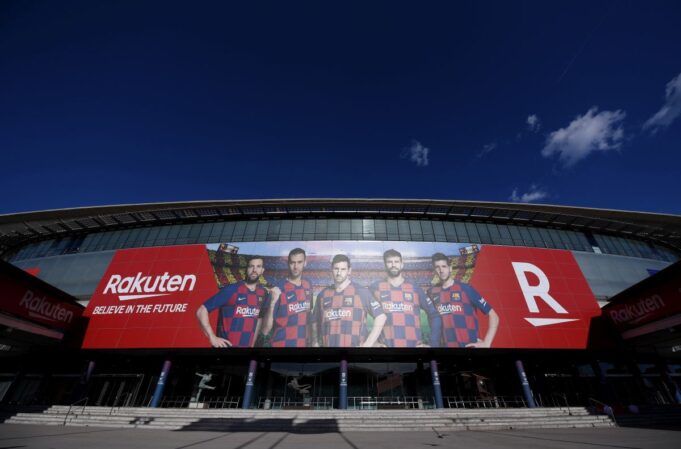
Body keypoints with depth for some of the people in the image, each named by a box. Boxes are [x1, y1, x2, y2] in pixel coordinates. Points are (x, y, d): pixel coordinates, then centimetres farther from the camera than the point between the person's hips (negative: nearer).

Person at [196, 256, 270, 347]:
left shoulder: (264, 294, -2)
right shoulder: (231, 290, -15)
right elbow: (201, 310, -13)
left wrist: (253, 343, 10)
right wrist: (212, 337, -17)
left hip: (247, 345, 4)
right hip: (226, 345, -4)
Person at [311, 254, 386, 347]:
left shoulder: (361, 292, -6)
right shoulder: (322, 294, 5)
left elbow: (381, 317, -5)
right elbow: (315, 322, 16)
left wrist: (368, 344, -10)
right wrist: (315, 343, 5)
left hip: (355, 345, -3)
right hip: (329, 344, 3)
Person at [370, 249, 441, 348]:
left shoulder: (415, 290, 5)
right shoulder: (376, 288, 0)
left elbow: (435, 315, 8)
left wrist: (433, 343, 1)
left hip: (413, 345, 2)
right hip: (386, 345, -1)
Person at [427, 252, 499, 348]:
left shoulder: (466, 289, -6)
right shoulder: (431, 293, 2)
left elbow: (493, 315, -3)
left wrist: (486, 343, -9)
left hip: (470, 345, -2)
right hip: (447, 345, 3)